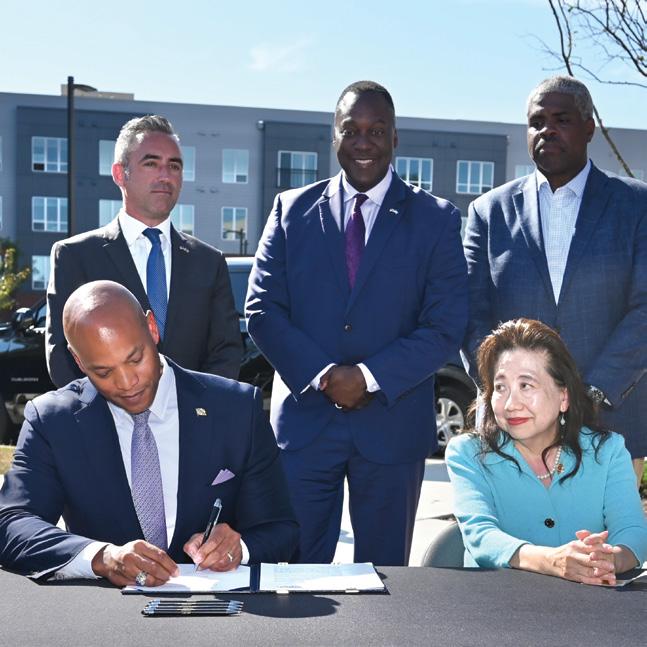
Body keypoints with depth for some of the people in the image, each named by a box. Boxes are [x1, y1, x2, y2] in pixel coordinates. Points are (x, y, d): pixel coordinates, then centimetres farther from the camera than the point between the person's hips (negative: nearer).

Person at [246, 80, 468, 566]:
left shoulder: (436, 220, 2)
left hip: (394, 421, 0)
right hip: (305, 416, 1)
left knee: (384, 571, 12)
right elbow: (262, 309, 1)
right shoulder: (292, 210, 5)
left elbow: (446, 325, -4)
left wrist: (371, 377, -15)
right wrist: (320, 375, -12)